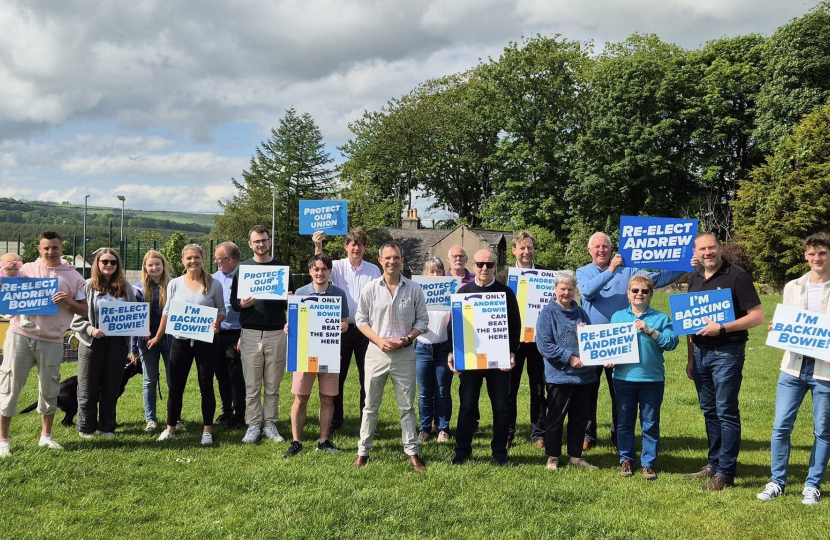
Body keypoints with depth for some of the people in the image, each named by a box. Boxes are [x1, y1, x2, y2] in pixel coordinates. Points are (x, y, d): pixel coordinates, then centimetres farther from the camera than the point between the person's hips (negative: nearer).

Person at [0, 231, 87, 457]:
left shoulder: (73, 276, 6)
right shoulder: (26, 269, 7)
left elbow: (84, 310, 6)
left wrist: (69, 302, -12)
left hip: (51, 340, 0)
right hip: (20, 336, 0)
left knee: (49, 390, 10)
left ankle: (46, 436, 25)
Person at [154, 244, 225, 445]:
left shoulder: (213, 284, -2)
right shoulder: (174, 284, 4)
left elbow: (221, 310, 4)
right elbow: (167, 312, 13)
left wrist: (216, 323, -17)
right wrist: (158, 337, 14)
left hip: (205, 341, -2)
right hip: (180, 341, 2)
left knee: (206, 386, 5)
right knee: (176, 386, 6)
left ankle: (207, 430, 14)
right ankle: (170, 428, 19)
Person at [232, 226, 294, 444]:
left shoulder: (281, 268, 8)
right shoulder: (242, 268, 7)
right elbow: (233, 301, 6)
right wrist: (242, 304, -16)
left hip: (276, 333, 0)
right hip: (250, 333, 0)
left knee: (273, 385, 6)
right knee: (252, 385, 3)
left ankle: (270, 424, 15)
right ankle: (253, 425, 12)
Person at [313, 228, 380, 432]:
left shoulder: (374, 270, 6)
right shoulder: (338, 267, 0)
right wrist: (318, 245, -38)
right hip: (343, 328, -1)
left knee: (367, 377, 5)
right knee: (337, 375, 6)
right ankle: (335, 420, 18)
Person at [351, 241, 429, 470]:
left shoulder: (414, 289, 1)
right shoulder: (370, 288, 1)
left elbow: (422, 320, 5)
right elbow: (361, 319, 3)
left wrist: (406, 339, -11)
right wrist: (379, 340, -10)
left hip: (404, 354, 0)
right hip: (376, 352, 0)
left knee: (407, 406, 7)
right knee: (371, 406, 8)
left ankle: (411, 452, 16)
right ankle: (363, 451, 17)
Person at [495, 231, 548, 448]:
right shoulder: (503, 276, 3)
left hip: (538, 338, 1)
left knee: (539, 388, 7)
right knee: (509, 389, 6)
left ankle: (538, 434, 17)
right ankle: (507, 433, 16)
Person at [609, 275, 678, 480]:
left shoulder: (661, 318, 0)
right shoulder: (618, 316, 7)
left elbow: (672, 342, -11)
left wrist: (650, 331, -19)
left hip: (652, 380, -2)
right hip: (623, 378, 2)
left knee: (650, 424, 7)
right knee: (625, 423, 12)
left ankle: (648, 463, 19)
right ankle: (626, 459, 26)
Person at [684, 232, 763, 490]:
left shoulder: (736, 275, -9)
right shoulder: (695, 279, 10)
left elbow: (757, 316, -13)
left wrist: (721, 328, -21)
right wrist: (691, 358, 14)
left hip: (727, 353, -6)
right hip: (700, 352, 7)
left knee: (726, 412, -3)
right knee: (709, 411, 13)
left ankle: (725, 474, 4)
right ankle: (714, 464, 24)